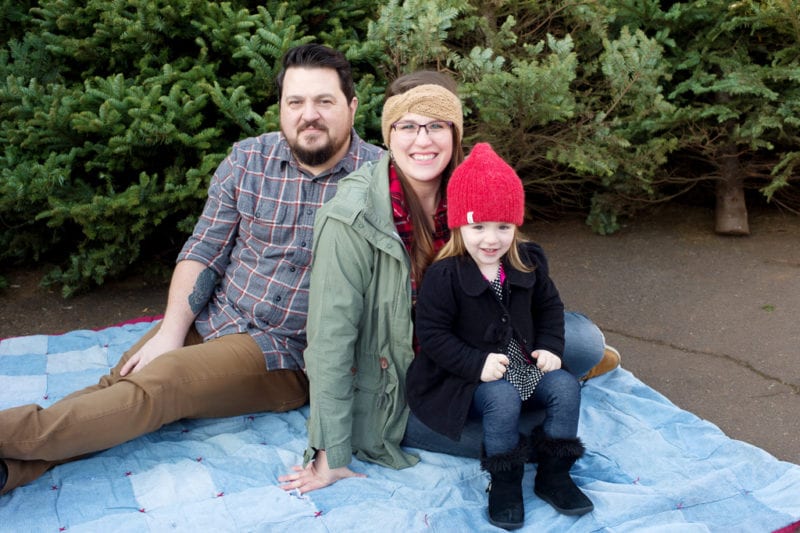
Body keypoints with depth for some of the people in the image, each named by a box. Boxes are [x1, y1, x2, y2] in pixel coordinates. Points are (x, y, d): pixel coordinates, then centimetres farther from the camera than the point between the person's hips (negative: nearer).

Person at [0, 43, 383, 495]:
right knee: (119, 384, -17)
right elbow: (204, 252, 4)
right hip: (209, 320, 5)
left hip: (285, 355, -5)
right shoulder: (248, 160, 2)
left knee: (156, 384, -23)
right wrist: (171, 332, -7)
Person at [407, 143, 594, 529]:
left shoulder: (528, 263, 0)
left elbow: (549, 306, 14)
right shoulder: (443, 277, -18)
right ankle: (505, 483, -9)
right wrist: (477, 364, -26)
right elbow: (432, 333, -17)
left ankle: (553, 475, 2)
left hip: (525, 366, 6)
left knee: (566, 386, -15)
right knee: (503, 400, -32)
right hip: (468, 377, -5)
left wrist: (550, 346, -2)